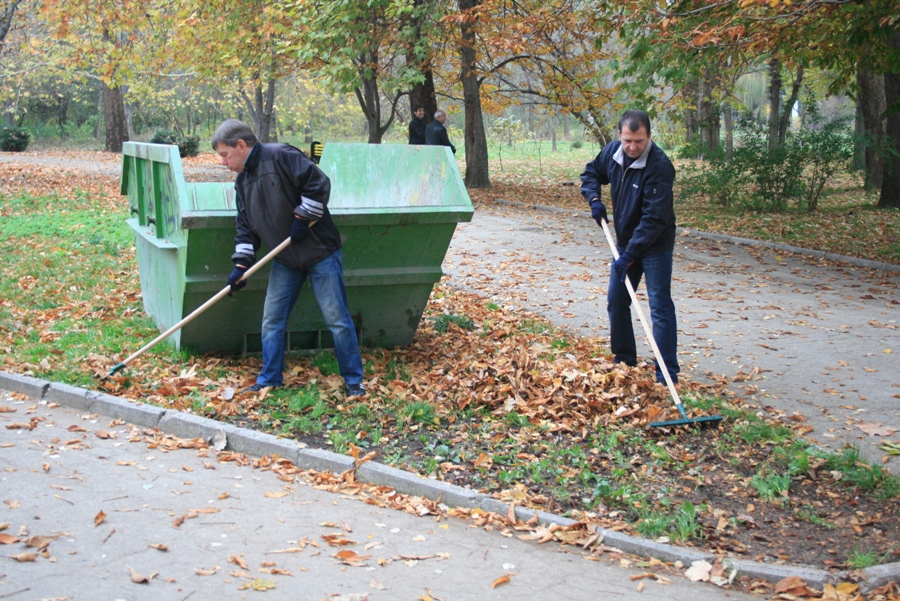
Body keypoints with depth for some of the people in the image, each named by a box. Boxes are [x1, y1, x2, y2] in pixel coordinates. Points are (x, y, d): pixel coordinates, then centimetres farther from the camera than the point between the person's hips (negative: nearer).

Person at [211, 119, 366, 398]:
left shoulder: (280, 156, -14)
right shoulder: (242, 181, 11)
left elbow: (319, 182, -21)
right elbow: (245, 227, 13)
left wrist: (302, 219, -19)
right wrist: (241, 265, 3)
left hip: (320, 252, -8)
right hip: (285, 260, 8)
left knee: (337, 319, -2)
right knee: (272, 320, 7)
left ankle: (353, 380, 9)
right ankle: (269, 380, 19)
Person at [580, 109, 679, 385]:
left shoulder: (659, 166, -27)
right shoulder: (612, 152, -5)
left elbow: (655, 218, -29)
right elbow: (591, 173, 17)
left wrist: (630, 255, -30)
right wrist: (594, 199, -3)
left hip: (655, 246, -7)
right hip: (625, 242, 7)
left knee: (660, 307, -9)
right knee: (616, 302, 13)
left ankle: (667, 375, -7)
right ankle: (623, 360, 27)